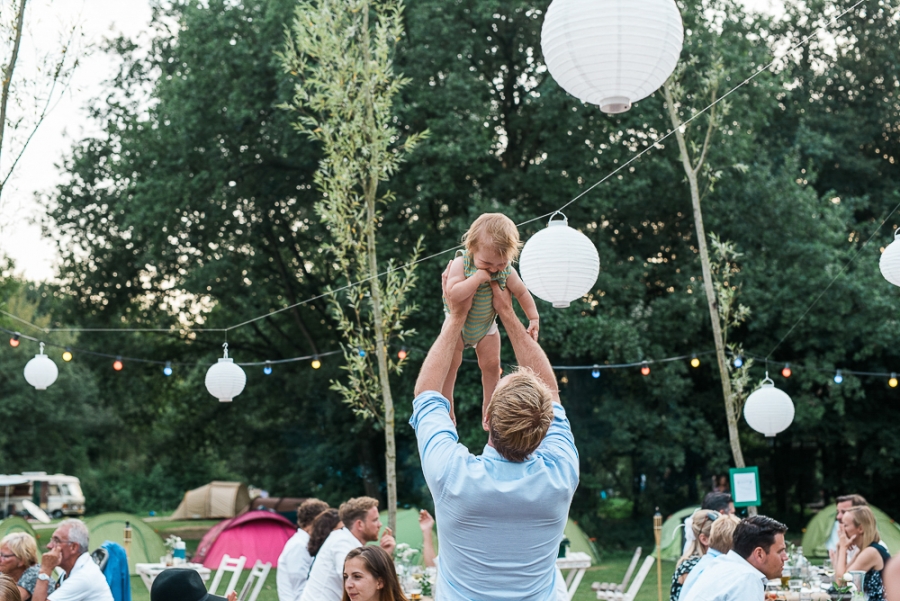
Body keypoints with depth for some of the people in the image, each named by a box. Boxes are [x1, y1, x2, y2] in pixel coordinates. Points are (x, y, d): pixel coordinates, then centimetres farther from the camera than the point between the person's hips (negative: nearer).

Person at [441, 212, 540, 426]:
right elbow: (452, 294, -44)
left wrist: (533, 318, -8)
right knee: (450, 362, -5)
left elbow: (522, 293, -3)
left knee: (491, 364, 3)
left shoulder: (506, 272, -19)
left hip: (486, 327, 3)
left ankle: (489, 407, 22)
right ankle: (445, 407, 13)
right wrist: (477, 278, -46)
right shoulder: (461, 264, -30)